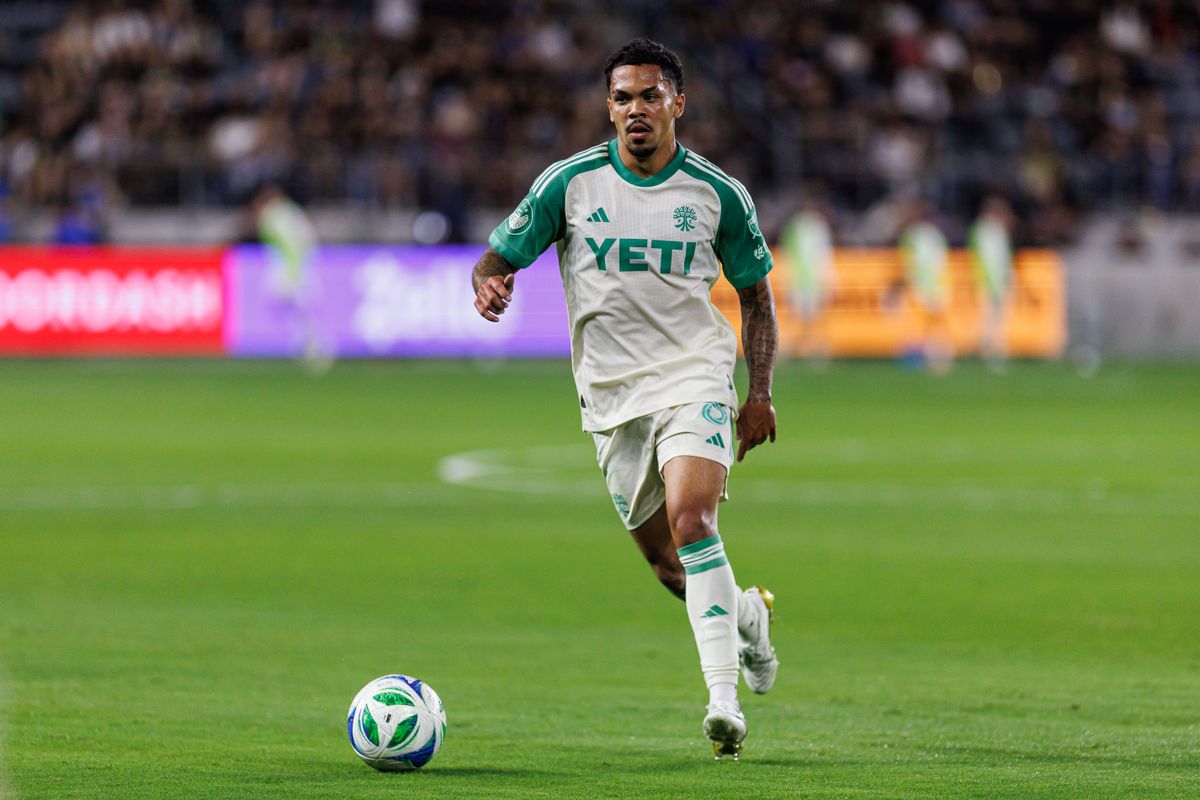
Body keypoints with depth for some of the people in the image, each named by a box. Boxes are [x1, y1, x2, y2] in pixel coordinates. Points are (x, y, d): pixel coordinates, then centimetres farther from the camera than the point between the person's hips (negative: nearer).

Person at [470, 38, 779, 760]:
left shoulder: (718, 194, -2)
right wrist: (489, 283, -22)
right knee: (668, 565, 8)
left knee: (692, 523, -25)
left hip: (694, 376, -3)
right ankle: (748, 614, 41)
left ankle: (725, 700, -28)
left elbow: (756, 292, 10)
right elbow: (501, 255, 3)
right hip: (612, 395, 3)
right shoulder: (570, 182, -2)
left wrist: (761, 394, 1)